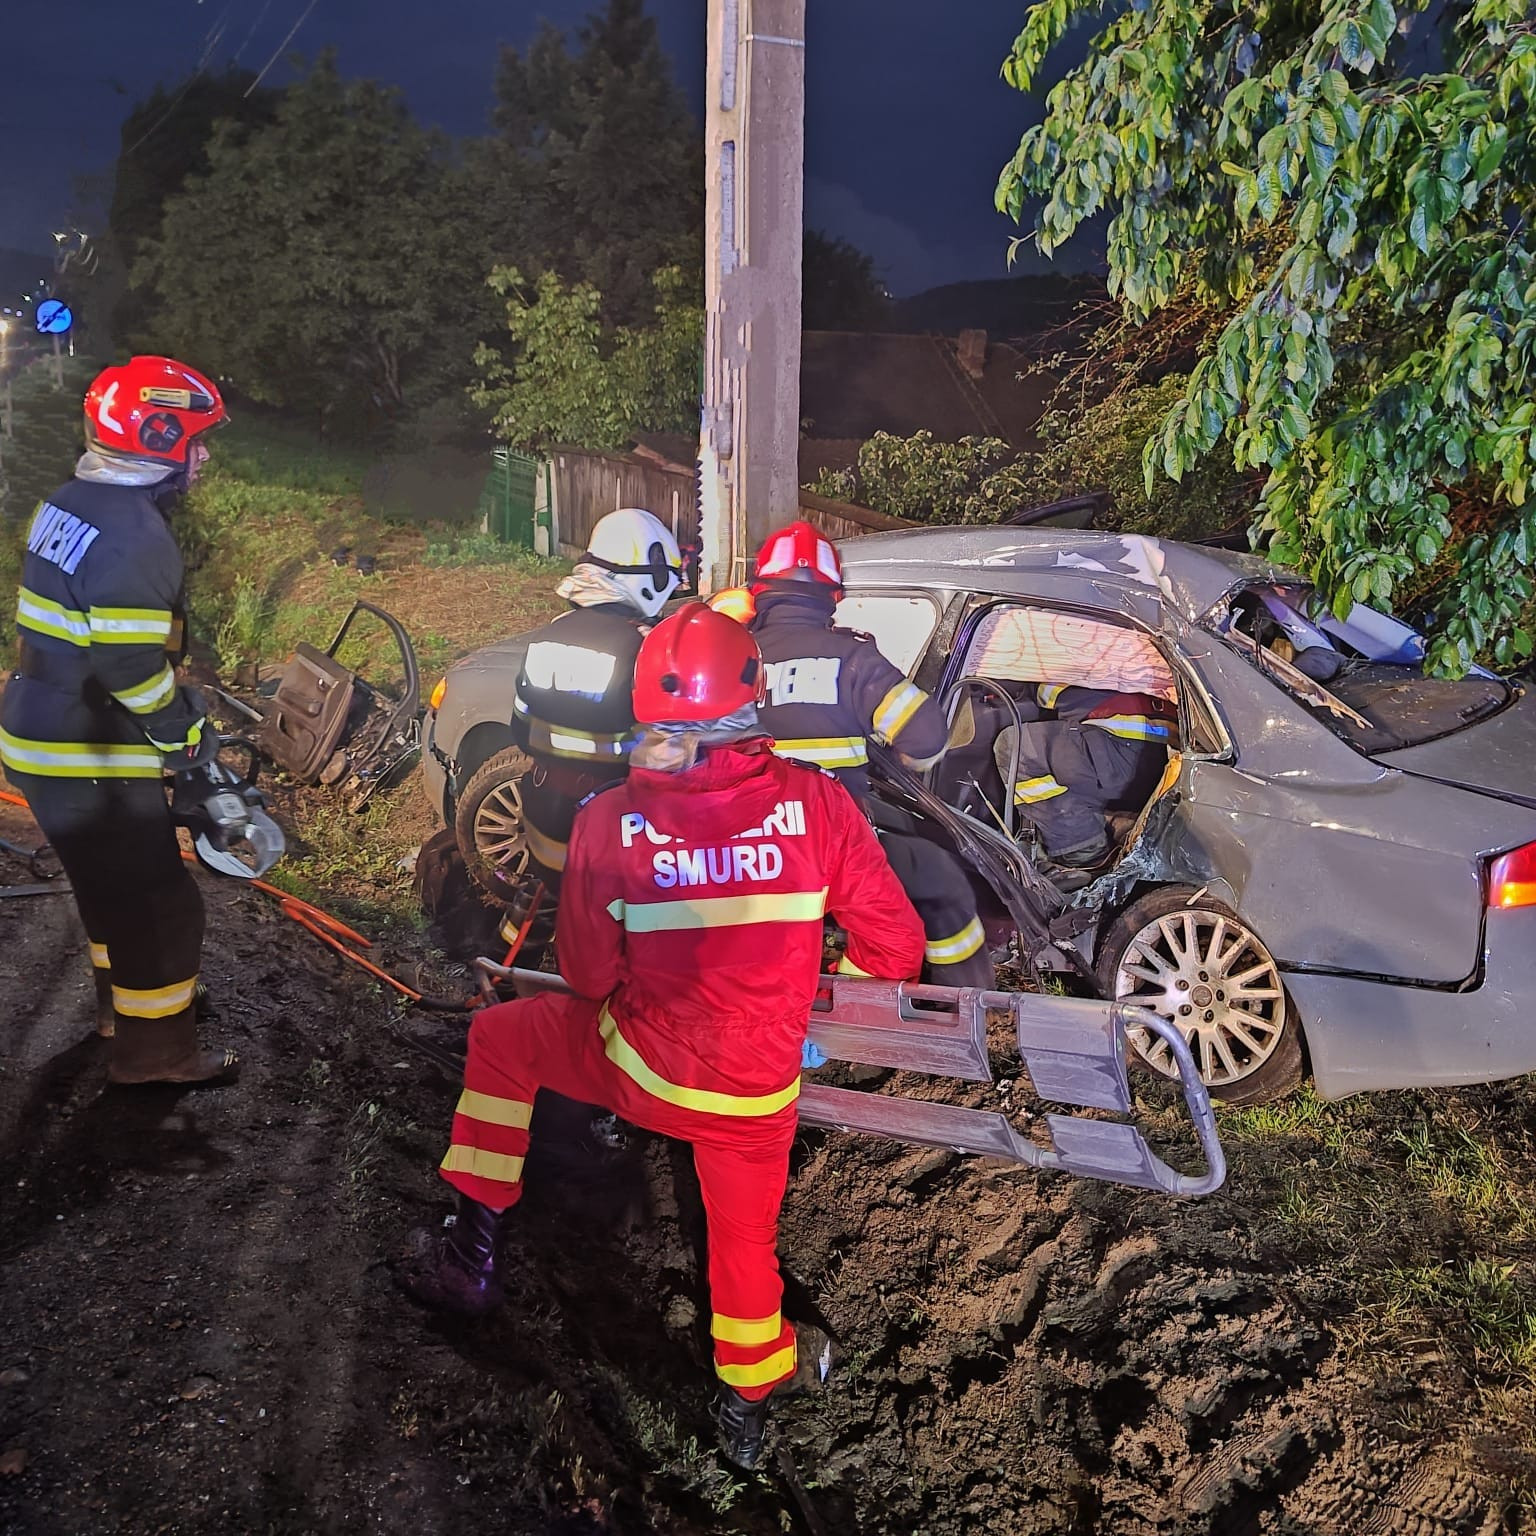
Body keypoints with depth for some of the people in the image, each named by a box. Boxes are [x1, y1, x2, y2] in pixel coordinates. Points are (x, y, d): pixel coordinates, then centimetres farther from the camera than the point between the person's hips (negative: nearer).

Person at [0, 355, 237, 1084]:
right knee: (162, 905, 2)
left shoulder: (72, 502, 9)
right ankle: (154, 1049, 14)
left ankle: (123, 1000, 43)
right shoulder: (135, 534, -23)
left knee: (113, 884, 26)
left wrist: (177, 712, 20)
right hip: (91, 760, -10)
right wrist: (189, 735, -14)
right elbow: (129, 665, -28)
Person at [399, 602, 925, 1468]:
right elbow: (896, 948, -9)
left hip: (641, 1069, -1)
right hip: (762, 1093, 2)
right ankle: (749, 1411, 49)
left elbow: (588, 976, -7)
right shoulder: (816, 802, -16)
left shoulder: (609, 820, -17)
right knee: (745, 1241, 27)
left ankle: (478, 1251, 31)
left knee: (501, 1035, 26)